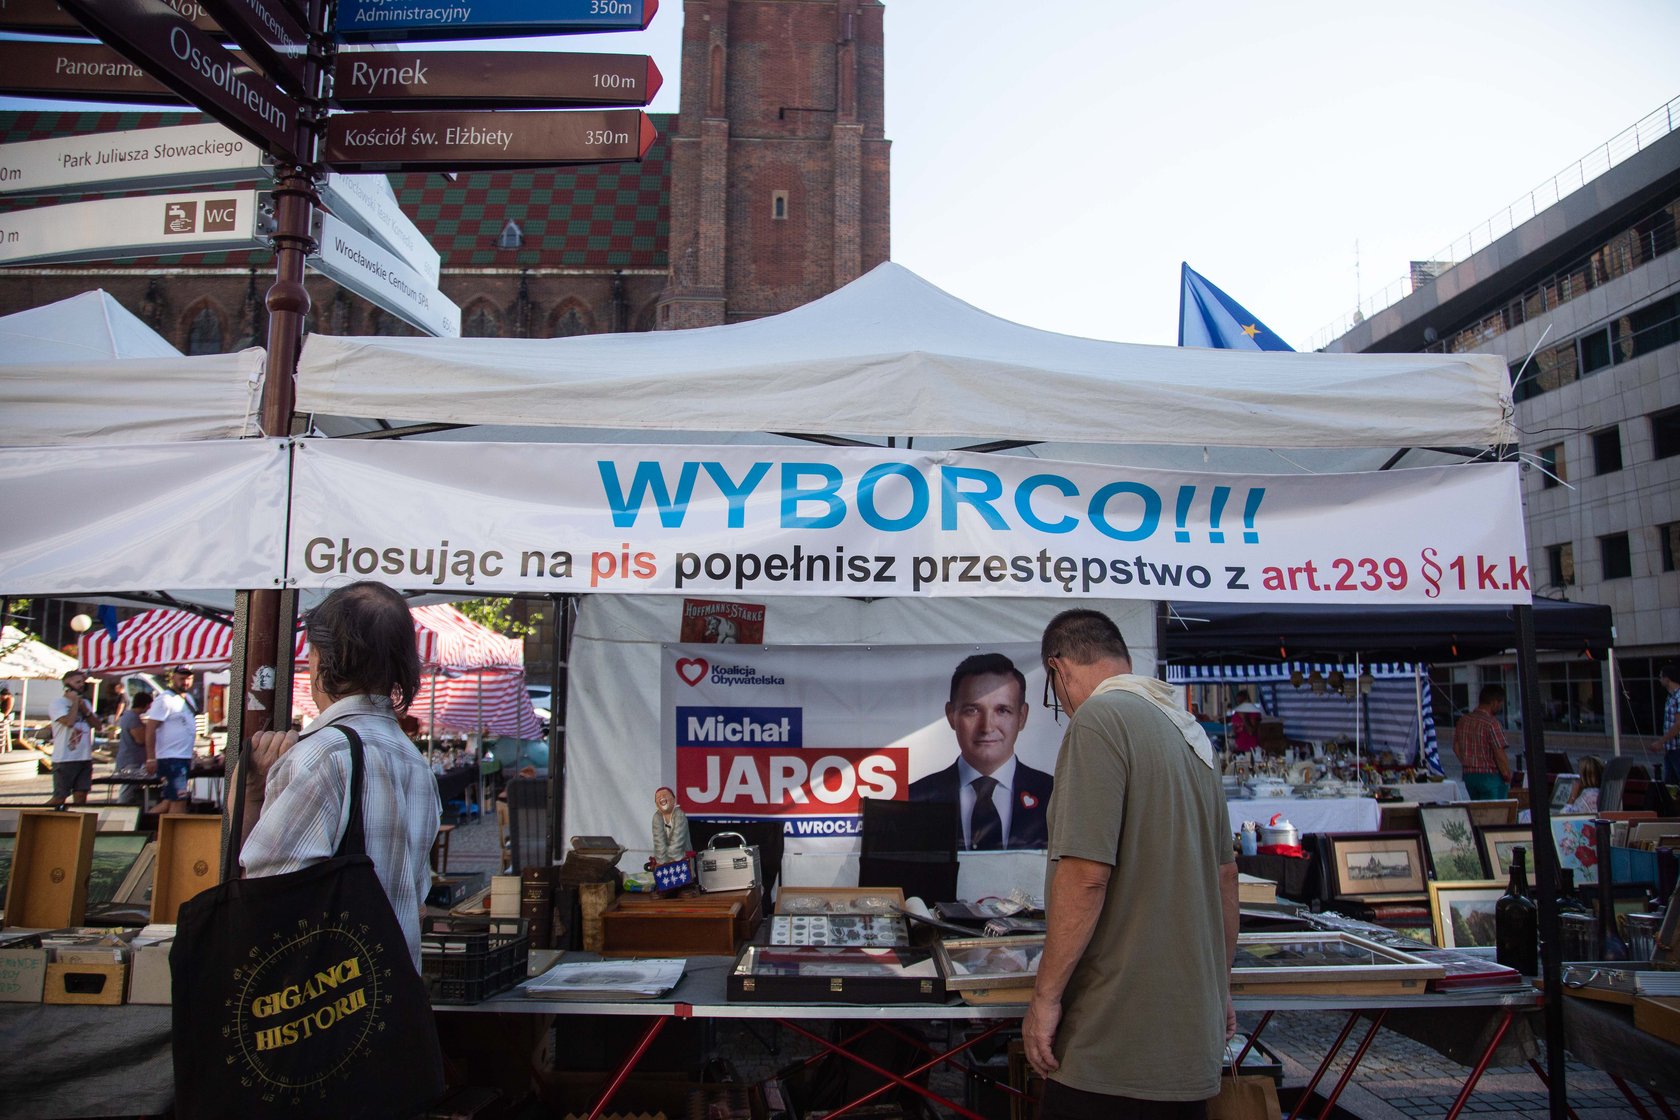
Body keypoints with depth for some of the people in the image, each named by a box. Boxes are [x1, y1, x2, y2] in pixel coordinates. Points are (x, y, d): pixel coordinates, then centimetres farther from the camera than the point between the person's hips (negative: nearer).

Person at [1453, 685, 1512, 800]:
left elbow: (1456, 748, 11)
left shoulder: (1463, 720, 5)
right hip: (1490, 777, -7)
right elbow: (1500, 755, -18)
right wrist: (1508, 778, -6)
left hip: (1468, 775, 7)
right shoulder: (1491, 723, -17)